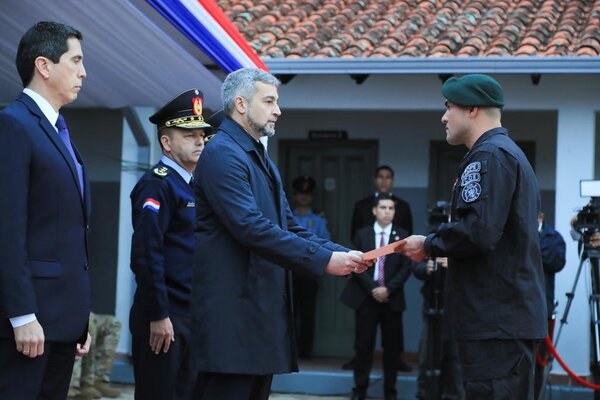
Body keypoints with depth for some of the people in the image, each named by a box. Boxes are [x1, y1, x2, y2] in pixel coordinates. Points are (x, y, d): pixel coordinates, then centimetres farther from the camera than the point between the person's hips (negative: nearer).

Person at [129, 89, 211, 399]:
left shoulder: (194, 186, 16)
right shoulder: (157, 185, -11)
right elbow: (146, 255, -18)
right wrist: (158, 316, -20)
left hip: (194, 316, 9)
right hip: (165, 319, -9)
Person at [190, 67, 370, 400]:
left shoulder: (260, 159, 21)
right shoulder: (222, 154, -10)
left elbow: (290, 228, 19)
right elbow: (251, 228, -21)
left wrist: (341, 253, 2)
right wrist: (323, 260, -19)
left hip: (262, 308, 10)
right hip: (231, 311, -10)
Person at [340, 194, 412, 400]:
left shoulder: (402, 236, 6)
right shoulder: (362, 234, 7)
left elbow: (406, 267, 0)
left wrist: (388, 289, -11)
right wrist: (373, 288, -11)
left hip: (392, 299, 0)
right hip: (366, 297, 0)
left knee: (392, 346, 2)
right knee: (364, 344, 0)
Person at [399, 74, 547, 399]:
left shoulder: (488, 156, -12)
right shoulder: (512, 154, 22)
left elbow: (478, 230, -23)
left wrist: (429, 246, -8)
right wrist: (438, 246, 15)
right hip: (514, 312, 11)